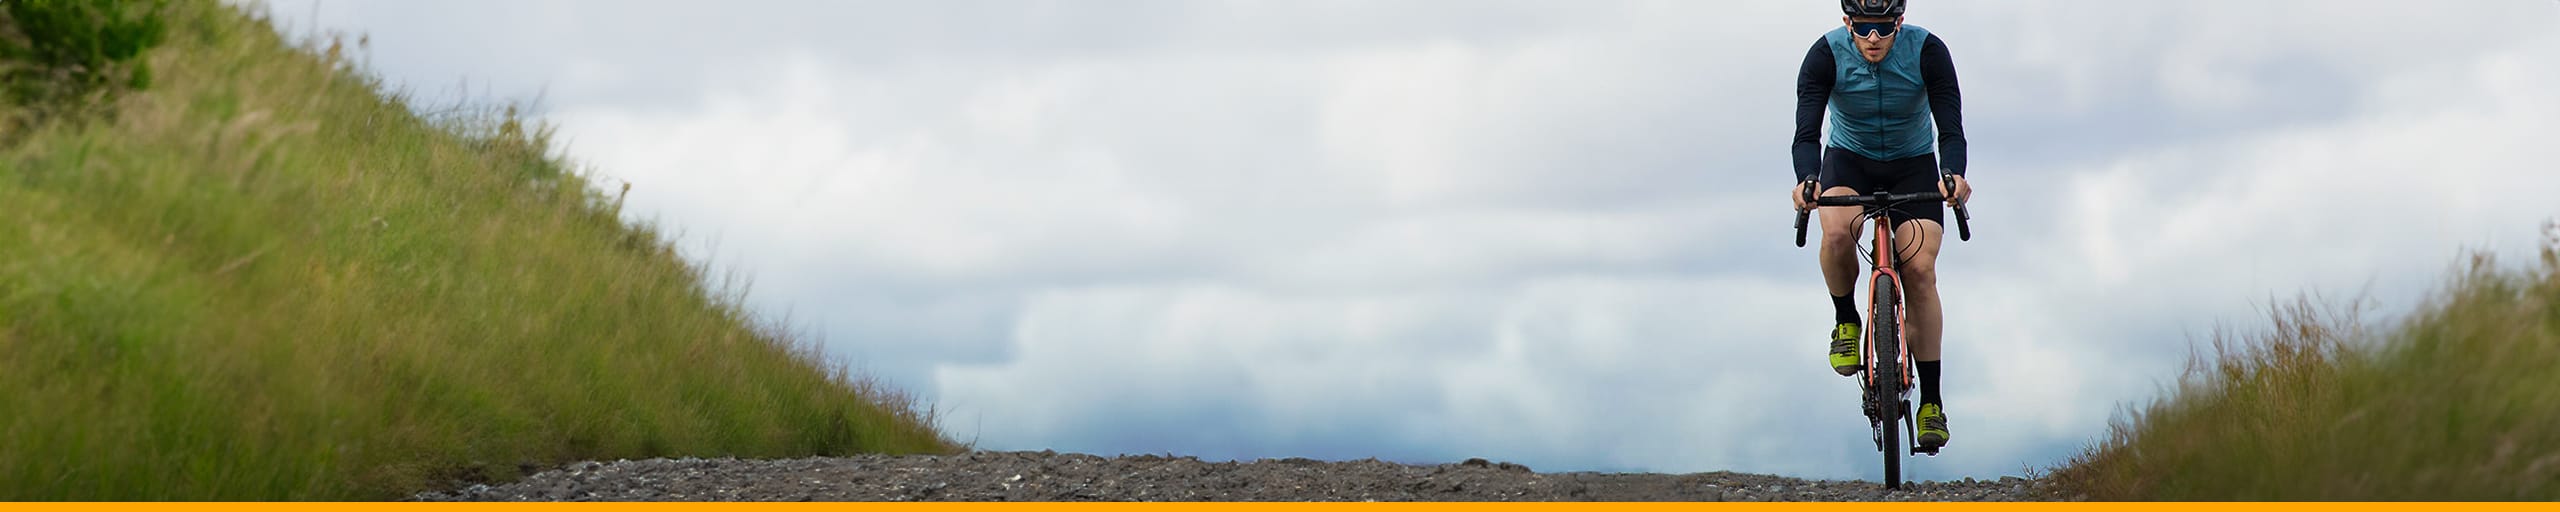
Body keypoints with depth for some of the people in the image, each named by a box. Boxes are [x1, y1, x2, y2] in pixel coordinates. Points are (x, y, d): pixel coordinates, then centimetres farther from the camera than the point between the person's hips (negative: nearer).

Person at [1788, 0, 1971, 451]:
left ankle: (1932, 401, -10)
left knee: (1920, 270, -18)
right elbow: (1806, 133, -29)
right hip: (1849, 160, 0)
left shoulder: (1927, 51, -23)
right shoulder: (1826, 55, -23)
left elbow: (1951, 129, -27)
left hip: (1913, 164, 0)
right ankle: (1846, 323, -3)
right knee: (1838, 234, -32)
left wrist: (1953, 176, -48)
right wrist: (1807, 179, -50)